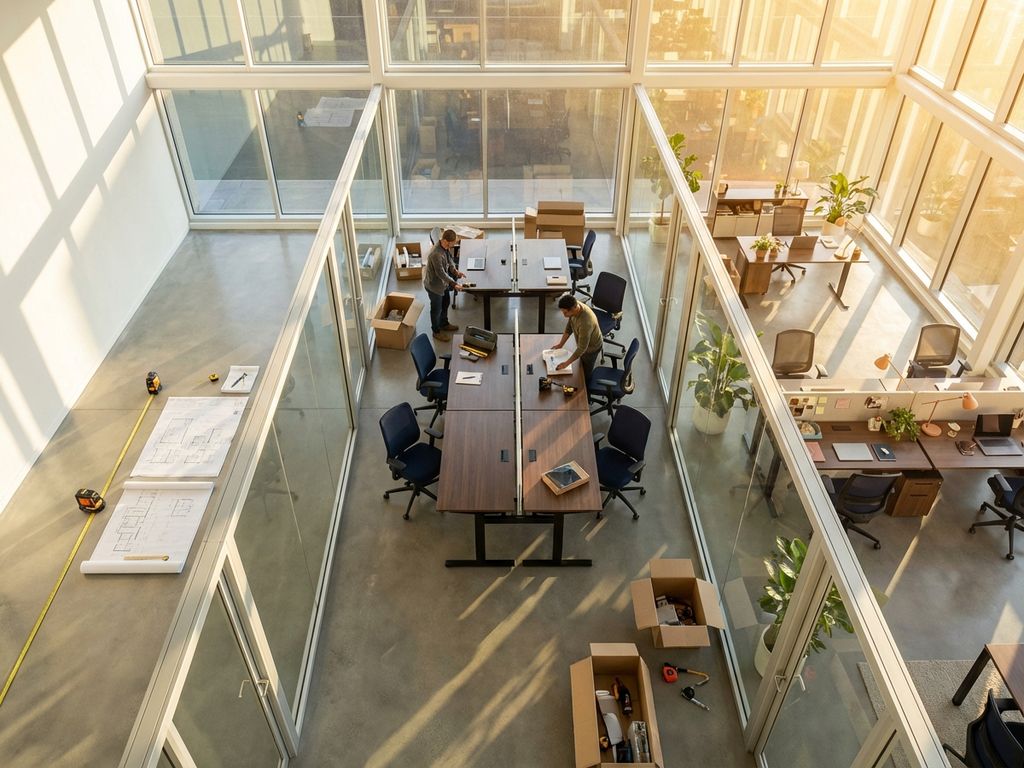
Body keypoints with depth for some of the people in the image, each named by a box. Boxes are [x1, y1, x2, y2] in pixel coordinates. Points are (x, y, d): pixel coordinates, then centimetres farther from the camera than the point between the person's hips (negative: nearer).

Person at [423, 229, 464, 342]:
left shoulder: (446, 247, -10)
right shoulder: (436, 254, -38)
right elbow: (441, 273, -31)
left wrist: (455, 271, -5)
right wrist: (454, 284, -26)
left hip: (443, 282, 9)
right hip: (434, 285, -9)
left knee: (446, 303, 27)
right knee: (437, 309, 12)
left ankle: (444, 324, 51)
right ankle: (436, 331, 34)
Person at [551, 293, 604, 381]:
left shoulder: (585, 323, -45)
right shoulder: (575, 306, -21)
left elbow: (582, 348, -34)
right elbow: (569, 326, -2)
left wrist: (567, 363, -27)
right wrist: (561, 344, -1)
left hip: (592, 347, -8)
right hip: (583, 343, 8)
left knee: (586, 374, 17)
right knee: (582, 367, 30)